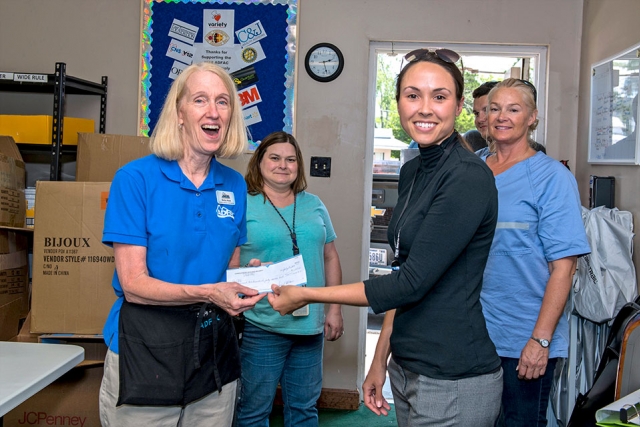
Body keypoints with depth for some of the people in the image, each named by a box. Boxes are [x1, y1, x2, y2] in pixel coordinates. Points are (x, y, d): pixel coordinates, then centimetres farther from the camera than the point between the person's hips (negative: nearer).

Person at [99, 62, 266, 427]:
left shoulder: (235, 185, 3)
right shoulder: (136, 178, -11)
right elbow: (133, 284, -15)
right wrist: (206, 293, -27)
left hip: (215, 346, 5)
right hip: (146, 346, -4)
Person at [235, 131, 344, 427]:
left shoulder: (313, 205, 10)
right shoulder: (243, 205, -4)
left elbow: (330, 258, 13)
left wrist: (335, 309, 9)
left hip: (310, 325, 5)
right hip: (262, 325, -4)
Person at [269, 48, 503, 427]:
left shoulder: (468, 178, -18)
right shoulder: (412, 171, 7)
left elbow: (413, 281, -21)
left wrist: (308, 295, -14)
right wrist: (380, 360, 13)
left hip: (453, 383, -7)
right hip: (406, 368, 7)